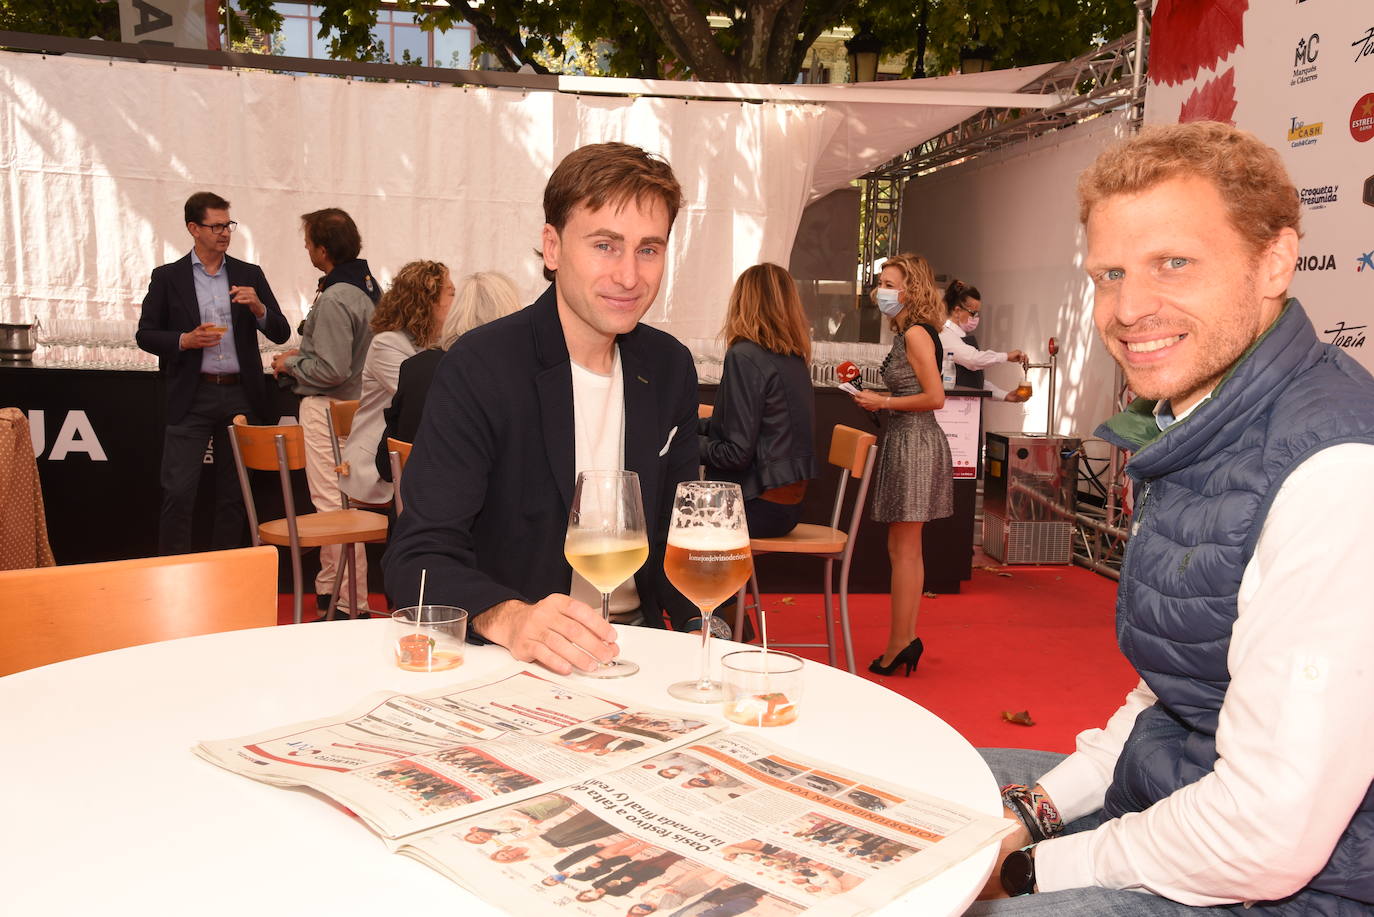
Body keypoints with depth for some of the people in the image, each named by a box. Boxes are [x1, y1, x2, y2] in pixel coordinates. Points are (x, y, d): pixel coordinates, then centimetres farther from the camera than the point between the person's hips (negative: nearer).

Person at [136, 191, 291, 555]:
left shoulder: (250, 275, 9)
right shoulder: (167, 277, 4)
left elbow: (281, 334, 7)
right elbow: (145, 334, 5)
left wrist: (258, 308, -12)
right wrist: (185, 340, -13)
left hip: (240, 395, 2)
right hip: (191, 397, -2)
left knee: (233, 493, 8)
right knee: (178, 491, -4)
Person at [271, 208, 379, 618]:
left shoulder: (335, 298, -21)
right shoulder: (369, 285, 9)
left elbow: (331, 370, -24)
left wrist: (291, 363, -8)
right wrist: (301, 357, 16)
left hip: (327, 408, -10)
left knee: (333, 505, -5)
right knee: (335, 501, 18)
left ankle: (350, 604, 0)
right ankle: (329, 589, 30)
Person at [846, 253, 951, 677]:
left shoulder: (916, 334, -14)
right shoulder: (907, 333, 15)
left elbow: (935, 397, -20)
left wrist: (883, 402, -13)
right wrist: (878, 398, 9)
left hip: (914, 443, -10)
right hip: (907, 441, 10)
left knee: (904, 551, -4)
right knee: (904, 550, 13)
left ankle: (898, 645, 4)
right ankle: (906, 640, 21)